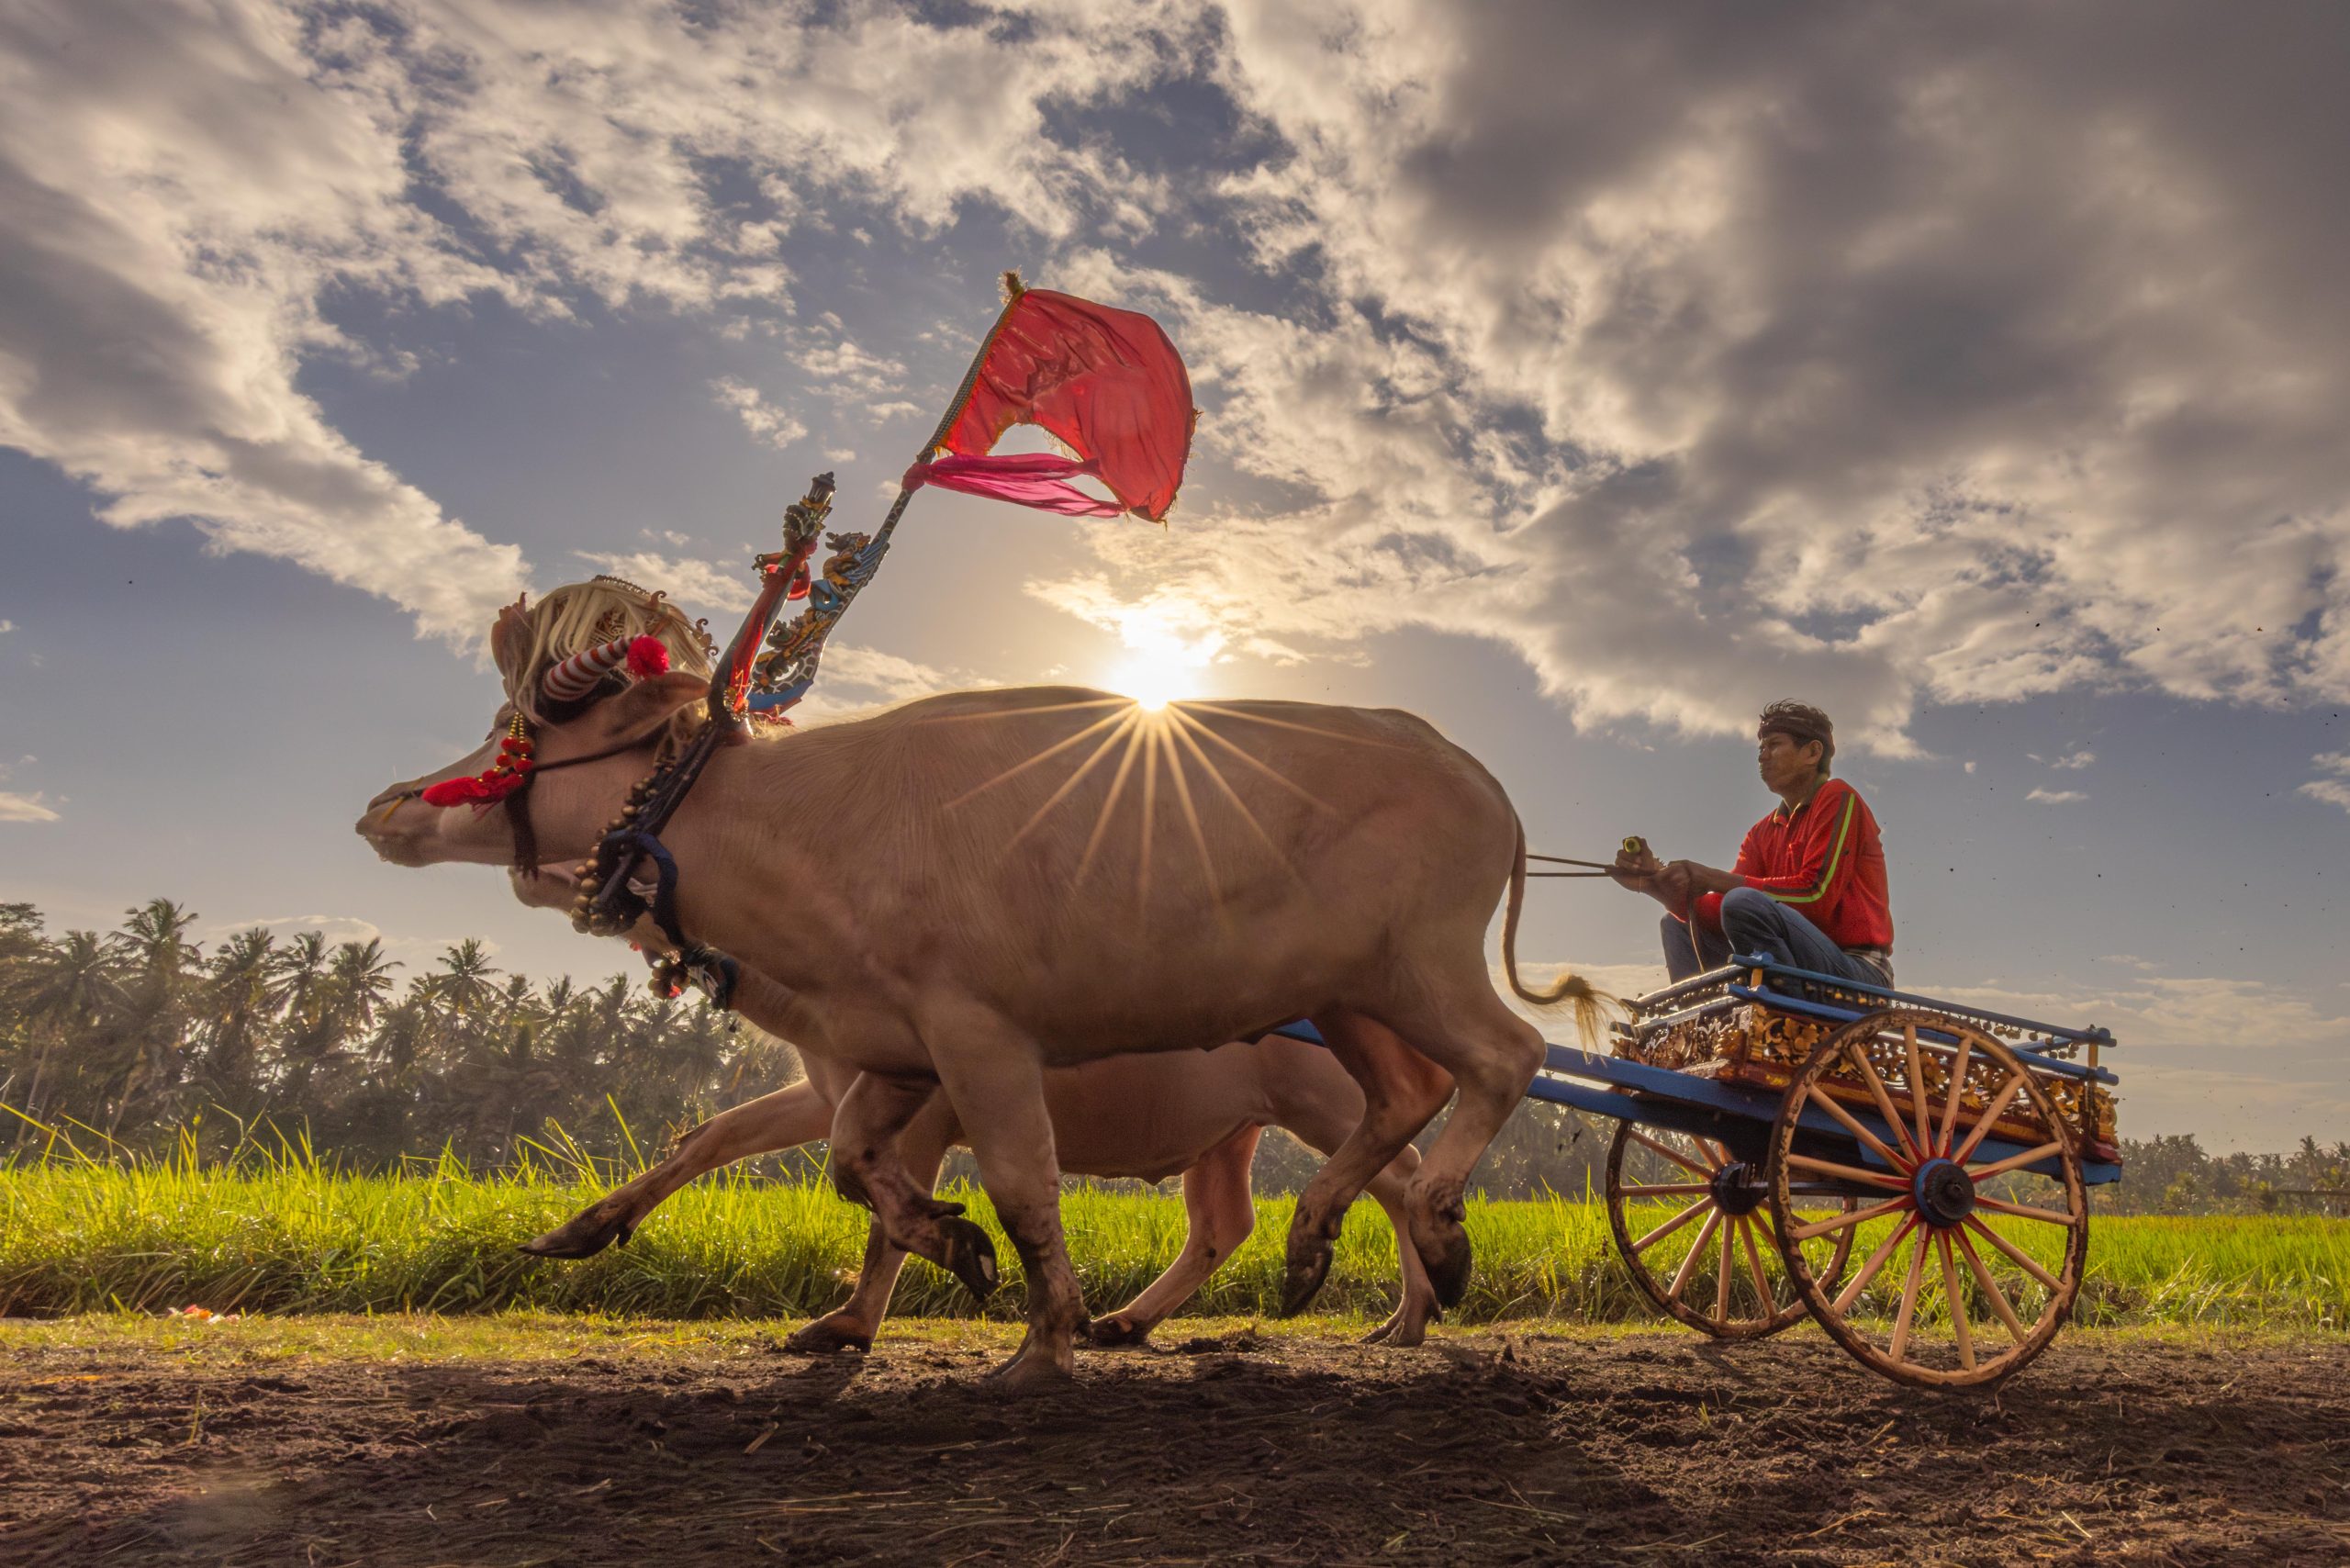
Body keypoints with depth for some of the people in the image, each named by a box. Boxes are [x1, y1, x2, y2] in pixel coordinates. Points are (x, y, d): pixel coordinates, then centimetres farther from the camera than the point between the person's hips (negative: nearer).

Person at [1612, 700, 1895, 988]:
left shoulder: (1838, 798, -4)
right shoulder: (1763, 833, 15)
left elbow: (1816, 894, -18)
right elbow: (1721, 913, 3)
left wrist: (1713, 880, -16)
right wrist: (1655, 882, -14)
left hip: (1858, 972, -7)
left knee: (1744, 903, -29)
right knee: (1677, 924, 10)